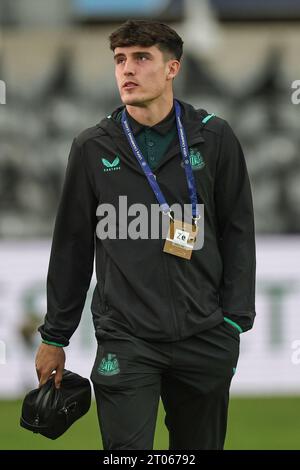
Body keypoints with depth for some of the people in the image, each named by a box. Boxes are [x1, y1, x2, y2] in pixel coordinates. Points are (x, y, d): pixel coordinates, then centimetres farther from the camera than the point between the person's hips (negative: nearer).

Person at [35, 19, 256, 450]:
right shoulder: (93, 148, 5)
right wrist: (54, 337, 11)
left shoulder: (214, 138, 4)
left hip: (205, 337, 1)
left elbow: (238, 232, 6)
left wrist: (235, 320, -1)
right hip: (126, 341, -1)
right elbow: (71, 247, 10)